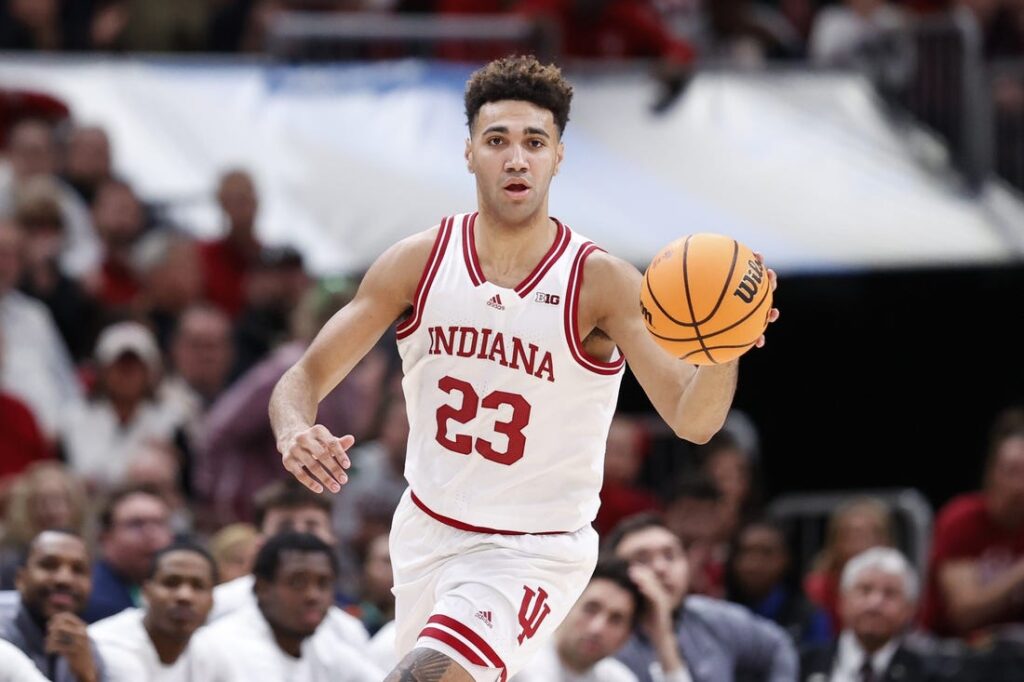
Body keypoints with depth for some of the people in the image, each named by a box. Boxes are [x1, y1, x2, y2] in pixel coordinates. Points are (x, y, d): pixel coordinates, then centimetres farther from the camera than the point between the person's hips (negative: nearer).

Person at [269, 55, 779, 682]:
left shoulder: (601, 283, -17)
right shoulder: (420, 262, -8)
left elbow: (692, 419, -26)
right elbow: (307, 377, -5)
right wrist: (295, 432, -29)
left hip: (535, 553, -5)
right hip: (426, 531, 5)